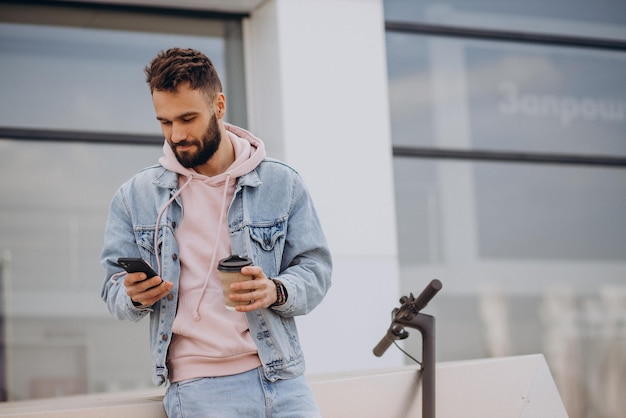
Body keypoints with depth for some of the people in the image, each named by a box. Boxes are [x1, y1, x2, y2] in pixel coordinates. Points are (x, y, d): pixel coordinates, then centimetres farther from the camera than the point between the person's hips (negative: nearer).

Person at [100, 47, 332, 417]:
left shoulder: (282, 184, 5)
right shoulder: (135, 197, 7)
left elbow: (315, 268, 6)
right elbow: (115, 285, 10)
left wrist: (276, 291, -15)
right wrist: (134, 295, -14)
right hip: (197, 387, -1)